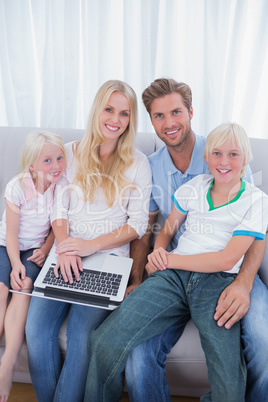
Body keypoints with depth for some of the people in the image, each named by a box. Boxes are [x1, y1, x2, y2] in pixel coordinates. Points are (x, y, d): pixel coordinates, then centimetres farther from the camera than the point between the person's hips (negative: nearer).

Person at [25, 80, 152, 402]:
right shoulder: (71, 153, 10)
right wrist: (65, 247, -11)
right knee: (36, 329, -17)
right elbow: (59, 208, 7)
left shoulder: (138, 163, 4)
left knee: (81, 333, -23)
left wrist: (92, 245, -13)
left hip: (109, 256, -2)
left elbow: (138, 223, 0)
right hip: (67, 254, 2)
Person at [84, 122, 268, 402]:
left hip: (217, 285, -2)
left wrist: (169, 260, -4)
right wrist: (158, 252, -3)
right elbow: (166, 231, 21)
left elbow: (227, 259, -4)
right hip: (173, 277, 2)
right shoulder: (194, 187, 14)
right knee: (106, 342, -20)